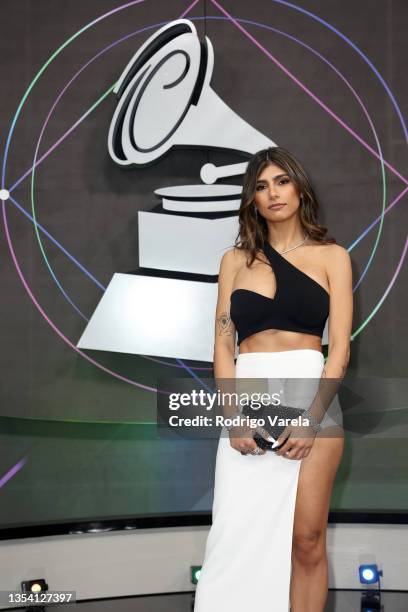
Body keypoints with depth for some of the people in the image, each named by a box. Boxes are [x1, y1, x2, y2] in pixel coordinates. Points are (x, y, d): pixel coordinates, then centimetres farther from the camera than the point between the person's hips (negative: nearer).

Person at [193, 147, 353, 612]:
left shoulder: (331, 256, 6)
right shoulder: (235, 260, 11)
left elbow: (340, 347, -1)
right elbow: (223, 345, 5)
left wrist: (310, 417, -13)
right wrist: (234, 416, -8)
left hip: (312, 397, -1)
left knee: (306, 539, 1)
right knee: (238, 533, -2)